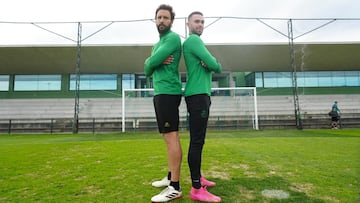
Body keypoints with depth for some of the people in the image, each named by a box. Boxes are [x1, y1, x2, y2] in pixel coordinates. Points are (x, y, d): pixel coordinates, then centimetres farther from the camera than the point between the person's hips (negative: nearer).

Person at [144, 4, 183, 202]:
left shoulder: (173, 38, -5)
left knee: (171, 137, -11)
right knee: (168, 137, 12)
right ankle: (171, 177, 23)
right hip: (160, 93, 10)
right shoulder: (157, 44, 25)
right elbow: (147, 69, 14)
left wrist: (153, 61, 7)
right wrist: (157, 61, -5)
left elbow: (151, 62, -15)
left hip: (168, 93, -10)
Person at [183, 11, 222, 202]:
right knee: (197, 141, -11)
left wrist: (209, 64, -4)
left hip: (201, 94, 11)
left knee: (198, 140, 13)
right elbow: (215, 66, -13)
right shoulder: (193, 40, -7)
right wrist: (216, 65, 11)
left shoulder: (194, 42, 25)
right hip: (197, 95, -11)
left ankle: (198, 177, 24)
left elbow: (209, 64, 19)